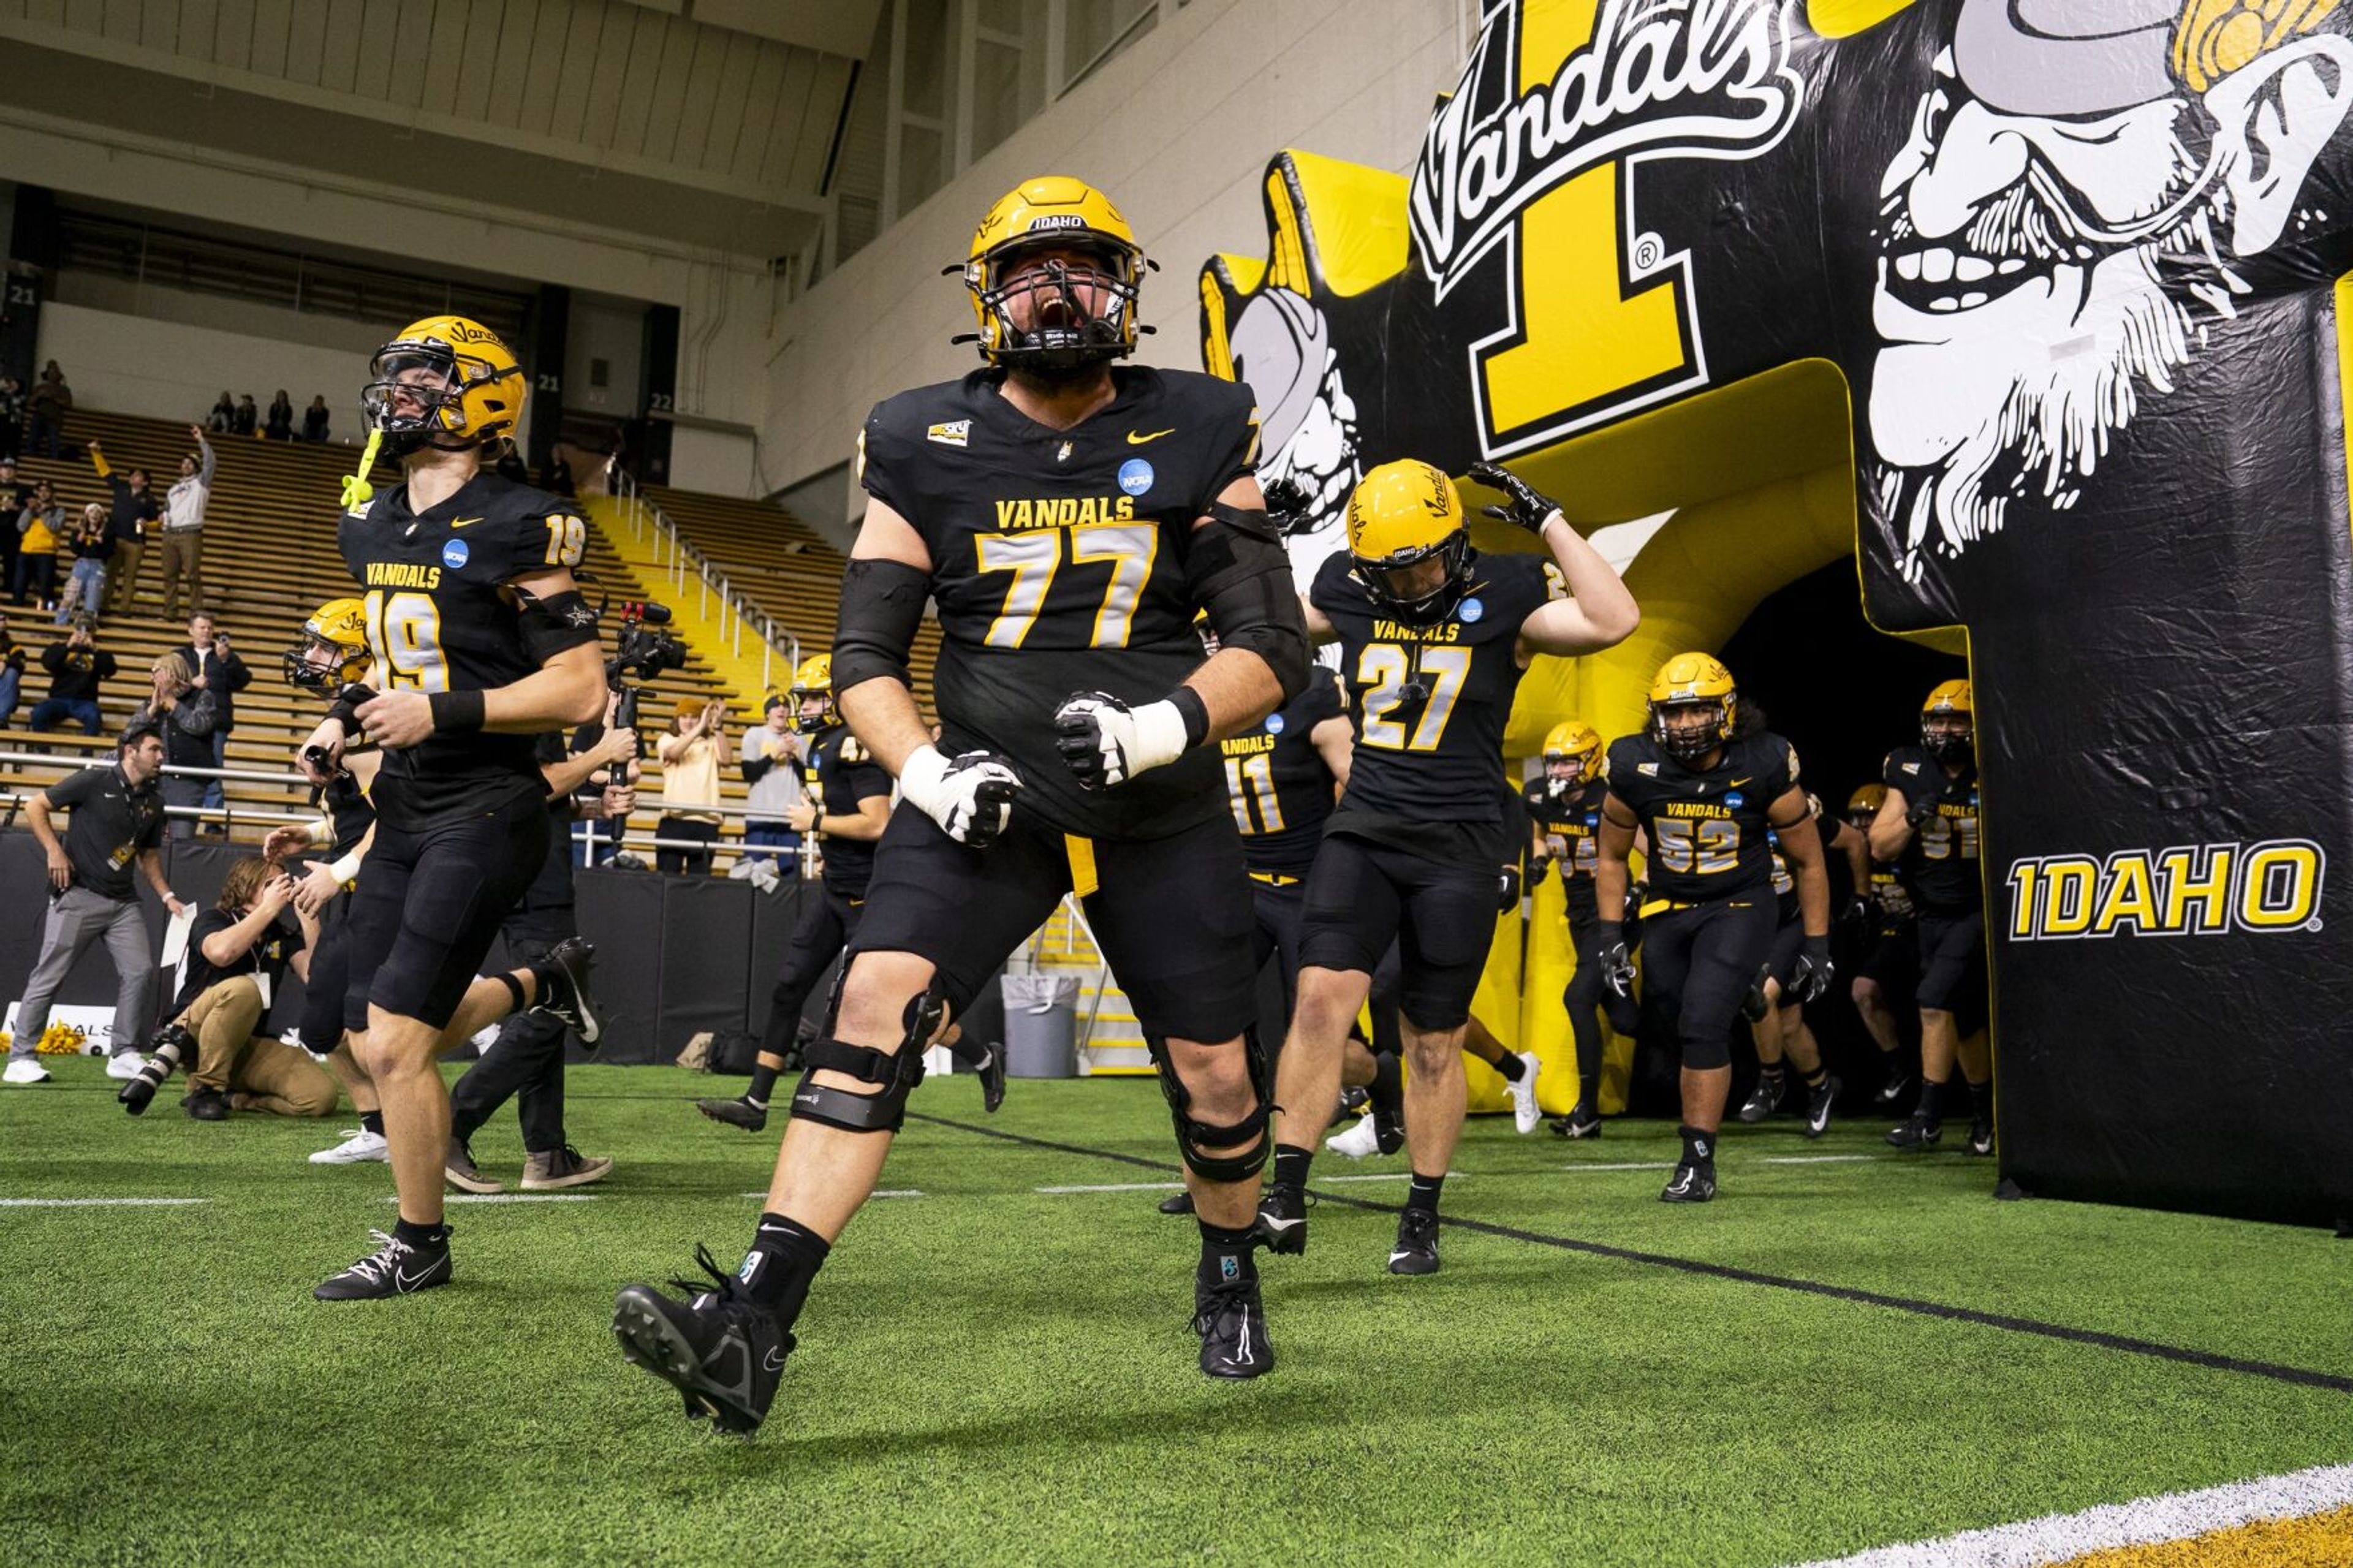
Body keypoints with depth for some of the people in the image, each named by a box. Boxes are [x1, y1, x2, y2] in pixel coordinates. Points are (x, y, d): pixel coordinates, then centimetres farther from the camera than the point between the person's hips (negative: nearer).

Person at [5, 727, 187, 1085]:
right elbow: (35, 806, -1)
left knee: (139, 970, -4)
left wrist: (166, 896, 11)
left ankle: (125, 1056, 4)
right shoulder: (94, 781, -5)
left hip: (123, 901, 6)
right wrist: (54, 851, -11)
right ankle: (21, 1058, 5)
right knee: (50, 975, -3)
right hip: (78, 894, -6)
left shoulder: (153, 802, 13)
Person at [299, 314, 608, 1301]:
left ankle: (419, 1245, 13)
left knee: (393, 1044, -8)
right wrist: (347, 717, 8)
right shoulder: (369, 525, 11)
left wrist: (443, 712, -23)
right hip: (402, 810, 8)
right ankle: (543, 984, 35)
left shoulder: (513, 530, -14)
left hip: (484, 812, -8)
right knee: (380, 1042, 11)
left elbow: (580, 691, -17)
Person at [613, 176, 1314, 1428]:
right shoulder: (925, 445, 2)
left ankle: (1229, 1278, 38)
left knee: (1213, 1077, 8)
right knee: (876, 1006, -20)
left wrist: (1167, 724, -19)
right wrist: (925, 770, -16)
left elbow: (1274, 647, -2)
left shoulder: (1197, 435, 1)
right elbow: (863, 653, 2)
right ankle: (753, 1324, -19)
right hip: (986, 797, 0)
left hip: (1161, 810, 1)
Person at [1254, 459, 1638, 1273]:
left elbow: (1614, 621, -20)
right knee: (1321, 1000, -15)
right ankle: (1286, 1197, -10)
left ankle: (1422, 1217, 21)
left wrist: (1547, 520, -18)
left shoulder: (1503, 597, -5)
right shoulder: (1350, 594, 5)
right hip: (1363, 832, 2)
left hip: (1457, 847, -2)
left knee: (1433, 1044, 5)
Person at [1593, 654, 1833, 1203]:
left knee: (1703, 1024, -18)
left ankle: (1698, 1163, -9)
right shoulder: (1636, 769, -11)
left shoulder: (1763, 767, -16)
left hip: (1739, 907, -4)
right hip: (1668, 910, 4)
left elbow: (1808, 860, -3)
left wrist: (1816, 946, -1)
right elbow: (1612, 857, 5)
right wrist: (1611, 937, -2)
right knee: (1668, 1025, 7)